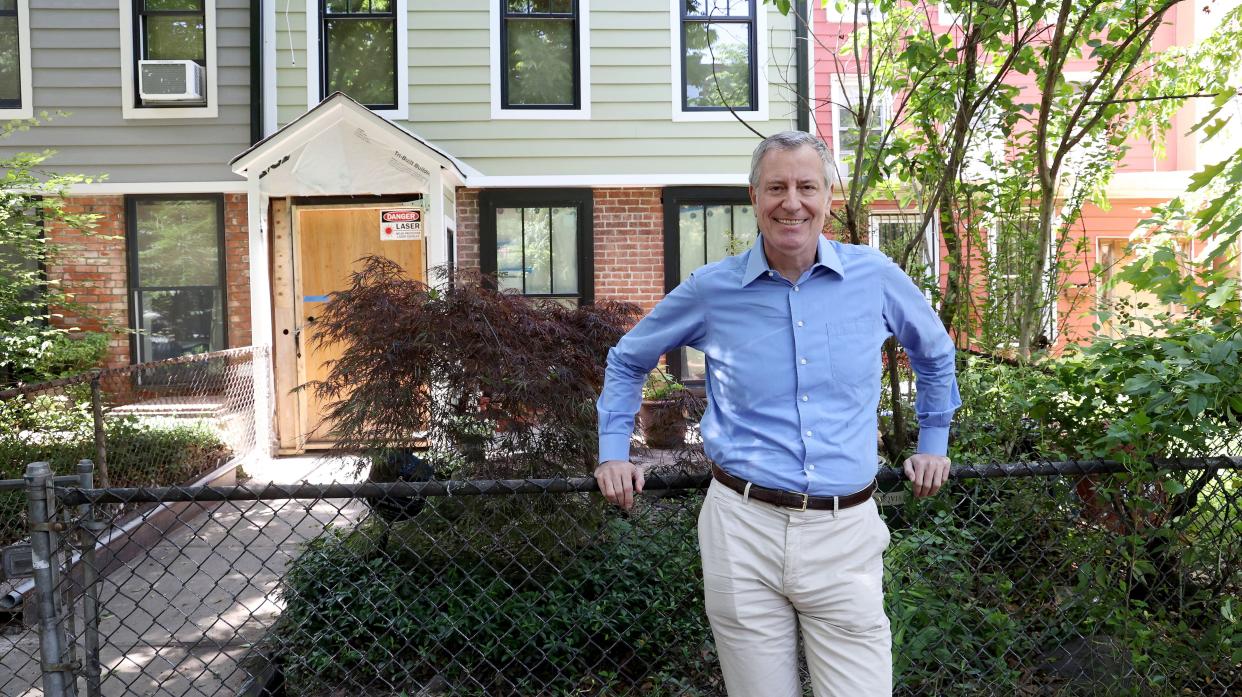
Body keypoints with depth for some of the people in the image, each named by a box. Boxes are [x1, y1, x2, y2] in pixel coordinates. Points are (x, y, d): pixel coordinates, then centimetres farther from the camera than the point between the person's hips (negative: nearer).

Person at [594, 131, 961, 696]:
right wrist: (613, 452, 11)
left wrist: (933, 442, 24)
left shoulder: (875, 277, 2)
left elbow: (934, 352, 22)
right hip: (743, 528, 0)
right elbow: (627, 360, 16)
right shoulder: (711, 289, 0)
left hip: (846, 531, 1)